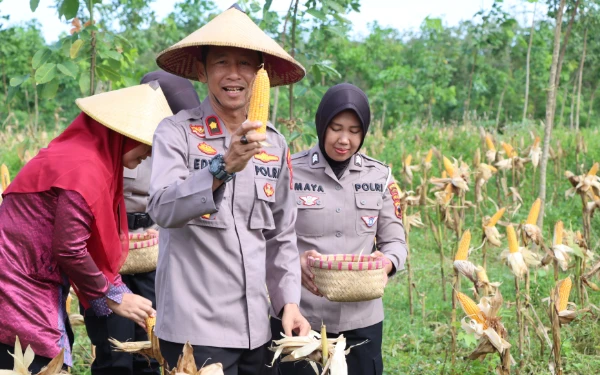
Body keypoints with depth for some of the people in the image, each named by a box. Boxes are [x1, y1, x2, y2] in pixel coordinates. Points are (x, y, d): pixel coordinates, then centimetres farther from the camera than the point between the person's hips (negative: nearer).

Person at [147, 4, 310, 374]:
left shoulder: (274, 143, 9)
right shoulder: (176, 132, -6)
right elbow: (164, 209, -22)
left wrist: (289, 301, 4)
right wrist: (222, 168, -34)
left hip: (256, 328, 5)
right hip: (195, 328, -5)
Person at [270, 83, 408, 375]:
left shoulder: (379, 177, 4)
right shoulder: (290, 173, -5)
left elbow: (395, 241, 6)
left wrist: (387, 262, -17)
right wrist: (294, 262, -25)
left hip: (361, 320, 2)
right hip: (299, 318, -2)